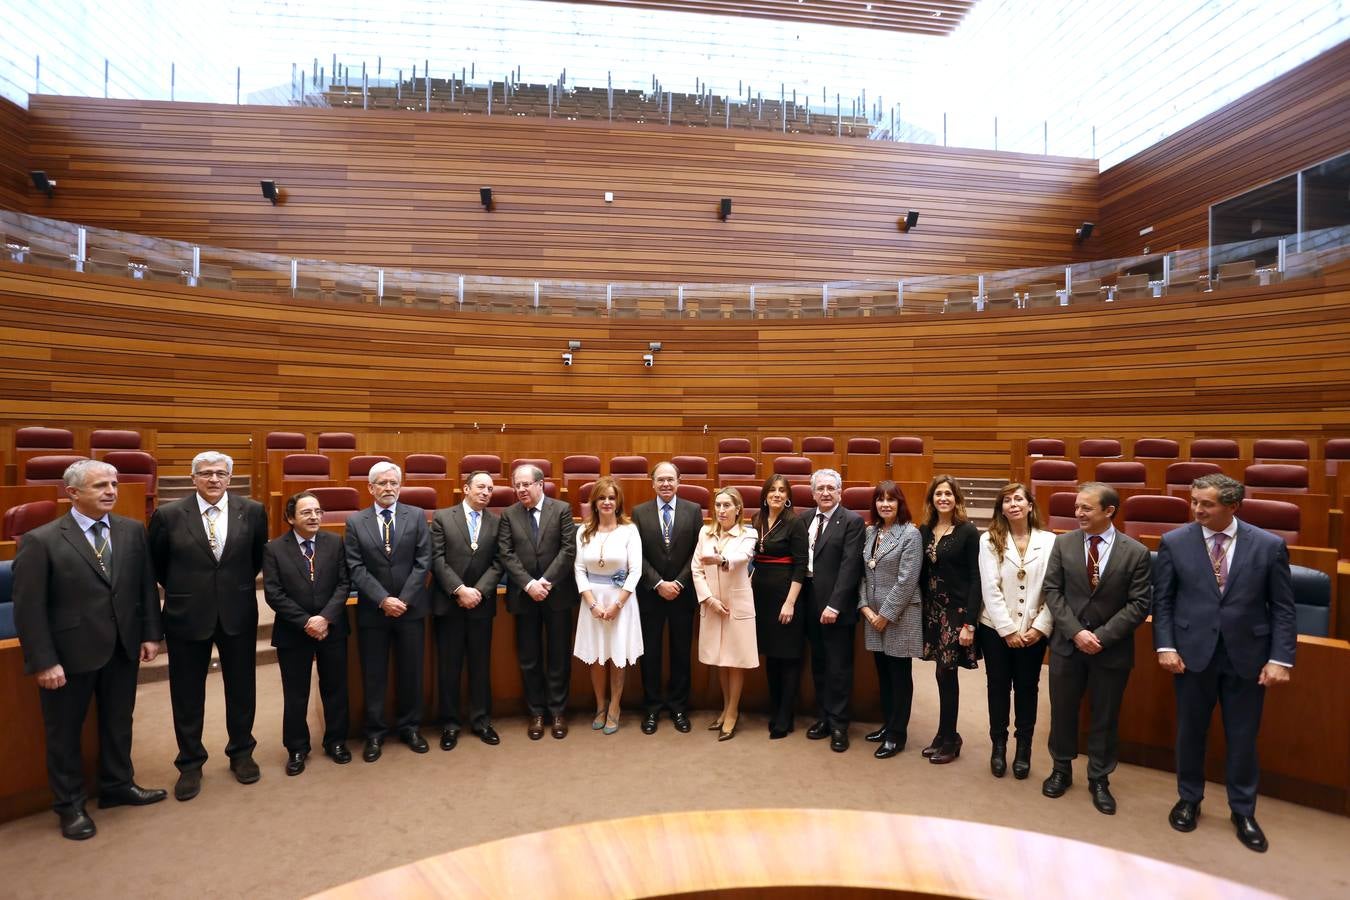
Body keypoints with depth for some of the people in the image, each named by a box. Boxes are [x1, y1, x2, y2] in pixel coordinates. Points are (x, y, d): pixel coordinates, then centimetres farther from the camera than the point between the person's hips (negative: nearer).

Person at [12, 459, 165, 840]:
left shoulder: (133, 531, -1)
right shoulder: (40, 541, -12)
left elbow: (146, 586, 4)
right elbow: (28, 608, -12)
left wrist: (151, 633, 1)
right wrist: (43, 661, -14)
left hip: (123, 649, 4)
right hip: (69, 654, -3)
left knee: (118, 722, 19)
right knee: (64, 732, 14)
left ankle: (117, 785, 38)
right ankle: (69, 805, 33)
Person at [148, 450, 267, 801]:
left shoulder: (252, 511, -5)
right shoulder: (168, 515, -8)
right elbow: (156, 564, 7)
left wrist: (239, 585, 11)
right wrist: (181, 591, 9)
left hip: (238, 614, 1)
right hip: (187, 615, -1)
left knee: (242, 689, 13)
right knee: (187, 695, 11)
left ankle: (241, 753, 32)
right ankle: (190, 764, 30)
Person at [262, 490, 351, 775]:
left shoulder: (335, 542, -2)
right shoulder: (274, 549, -6)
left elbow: (343, 584, -5)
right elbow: (274, 594, -10)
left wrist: (326, 618, -18)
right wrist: (306, 622, -16)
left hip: (332, 629, 2)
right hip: (293, 632, -1)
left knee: (335, 688, 12)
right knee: (295, 694, 11)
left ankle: (336, 741, 30)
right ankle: (297, 748, 29)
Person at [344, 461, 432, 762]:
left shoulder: (417, 516, 0)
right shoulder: (355, 522, 0)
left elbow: (423, 562, -5)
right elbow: (356, 568, -5)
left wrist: (403, 600, -12)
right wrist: (383, 600, -15)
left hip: (411, 608, 0)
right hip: (372, 610, 0)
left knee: (410, 672, 10)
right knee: (373, 675, 9)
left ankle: (410, 727, 27)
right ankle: (375, 733, 25)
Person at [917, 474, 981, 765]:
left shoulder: (968, 532, -8)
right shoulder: (924, 531, 6)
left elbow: (975, 579, -11)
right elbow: (921, 575, 8)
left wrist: (969, 622, -15)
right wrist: (920, 611, 5)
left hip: (957, 610, -4)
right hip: (932, 610, 4)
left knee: (945, 673, -1)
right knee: (945, 674, 10)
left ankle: (948, 739, 16)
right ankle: (947, 735, 26)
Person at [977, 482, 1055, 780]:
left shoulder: (1049, 541, -3)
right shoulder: (989, 540, -5)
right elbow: (990, 589, -9)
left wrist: (1039, 627, -10)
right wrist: (1008, 629, -12)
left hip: (1033, 631, 0)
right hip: (996, 628, 0)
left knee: (1027, 688, 12)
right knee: (998, 686, 11)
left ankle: (1023, 747, 28)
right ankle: (998, 744, 27)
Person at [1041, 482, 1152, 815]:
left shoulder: (1136, 552, -8)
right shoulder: (1063, 543, -3)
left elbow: (1138, 604, -9)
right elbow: (1052, 591, -3)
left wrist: (1102, 636, -16)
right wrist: (1076, 631, -14)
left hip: (1112, 648, -1)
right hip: (1067, 643, 2)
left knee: (1105, 717, 13)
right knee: (1062, 711, 14)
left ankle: (1099, 779, 32)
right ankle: (1061, 769, 34)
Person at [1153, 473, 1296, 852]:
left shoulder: (1269, 546, -4)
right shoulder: (1174, 542, -4)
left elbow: (1283, 608, -1)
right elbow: (1162, 600, 0)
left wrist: (1280, 659, -7)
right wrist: (1165, 646, -7)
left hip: (1247, 656, 0)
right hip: (1192, 653, 0)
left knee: (1243, 737, 12)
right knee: (1190, 732, 13)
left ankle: (1243, 812, 32)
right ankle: (1189, 799, 33)